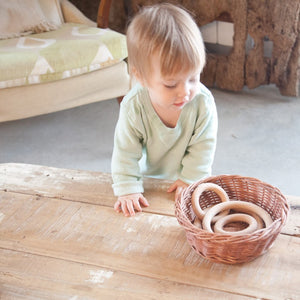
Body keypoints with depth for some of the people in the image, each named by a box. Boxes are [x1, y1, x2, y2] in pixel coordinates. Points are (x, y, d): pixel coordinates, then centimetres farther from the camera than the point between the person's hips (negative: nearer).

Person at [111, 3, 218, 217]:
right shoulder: (133, 107, -32)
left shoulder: (203, 102, -31)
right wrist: (128, 189, -25)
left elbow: (203, 147, -19)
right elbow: (125, 152, -21)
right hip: (150, 177, 0)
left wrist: (190, 180, -20)